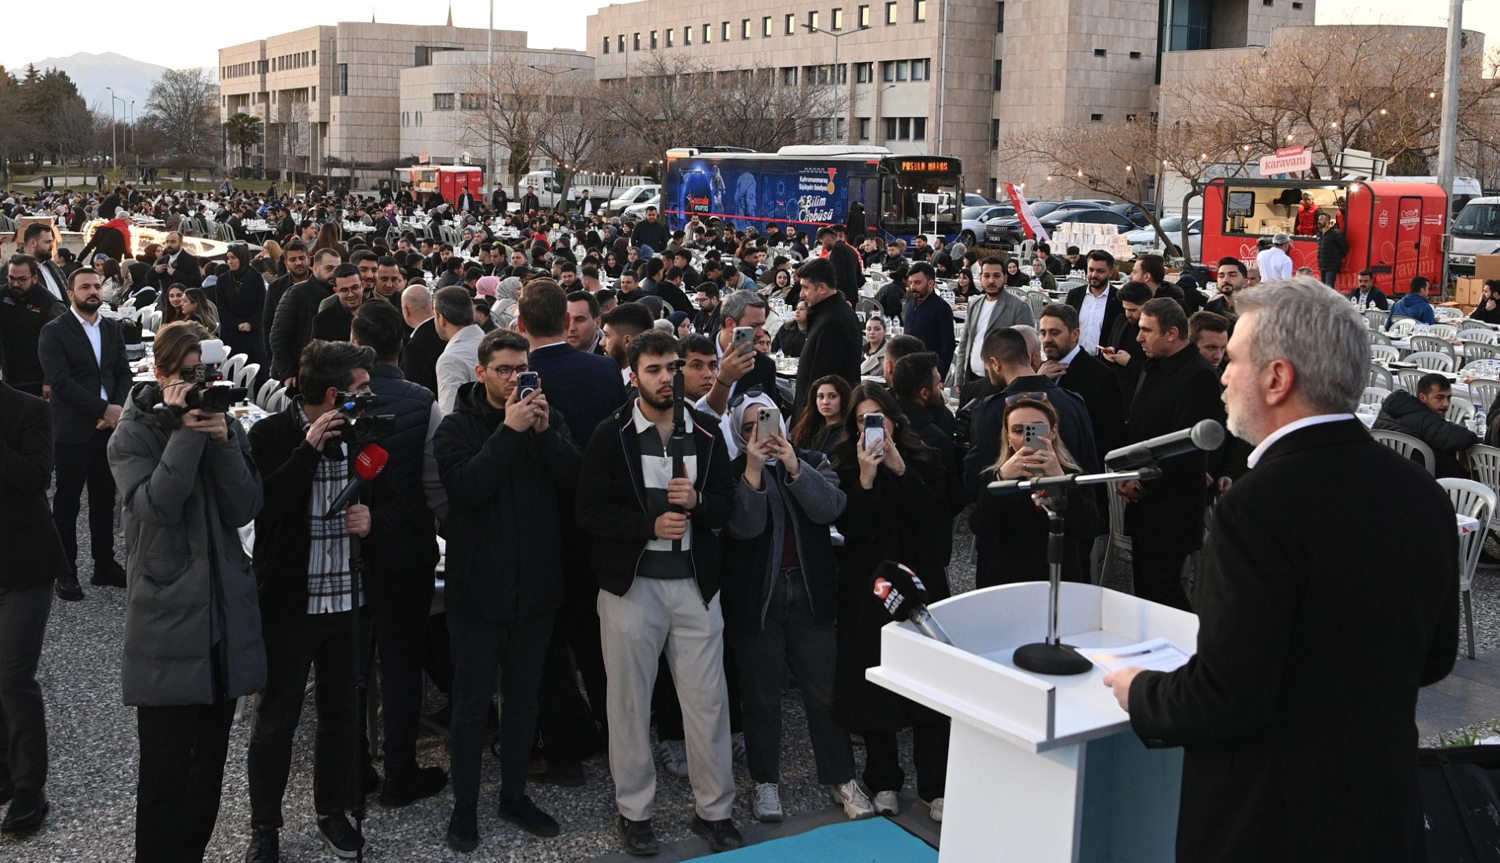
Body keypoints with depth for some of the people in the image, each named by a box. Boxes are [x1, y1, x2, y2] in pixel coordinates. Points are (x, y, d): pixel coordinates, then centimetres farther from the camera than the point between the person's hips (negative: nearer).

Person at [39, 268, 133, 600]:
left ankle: (105, 565, 21)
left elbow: (123, 373, 10)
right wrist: (105, 409, -17)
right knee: (67, 503, 4)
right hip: (73, 430, -5)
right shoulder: (54, 332, -6)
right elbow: (61, 382, -14)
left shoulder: (113, 328, 11)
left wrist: (119, 409, -8)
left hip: (108, 426, 5)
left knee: (104, 499, 12)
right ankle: (67, 572, 12)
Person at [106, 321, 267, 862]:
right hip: (168, 619, -4)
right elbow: (156, 506, -21)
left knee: (210, 758, 12)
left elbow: (244, 510, -4)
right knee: (168, 766, -3)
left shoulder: (227, 425, 9)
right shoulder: (134, 435, -3)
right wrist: (186, 430, -20)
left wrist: (223, 442, -15)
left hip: (225, 611, 5)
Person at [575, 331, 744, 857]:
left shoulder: (706, 433, 6)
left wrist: (697, 501, -15)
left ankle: (714, 810, 19)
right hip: (630, 583, -2)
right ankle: (634, 811, 23)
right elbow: (589, 509, -7)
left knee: (708, 701, 5)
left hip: (696, 583, 2)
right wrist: (650, 525, -19)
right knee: (629, 703, 8)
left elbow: (728, 503, 6)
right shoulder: (611, 435, -3)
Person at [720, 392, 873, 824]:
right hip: (757, 598, -2)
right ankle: (766, 781, 21)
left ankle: (842, 778, 17)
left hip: (812, 594, 2)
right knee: (762, 695, 8)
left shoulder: (812, 462, 6)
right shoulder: (733, 473, -3)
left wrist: (794, 467, -22)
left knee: (824, 690, 5)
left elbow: (830, 508, -12)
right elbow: (743, 526, -18)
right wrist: (754, 469, -24)